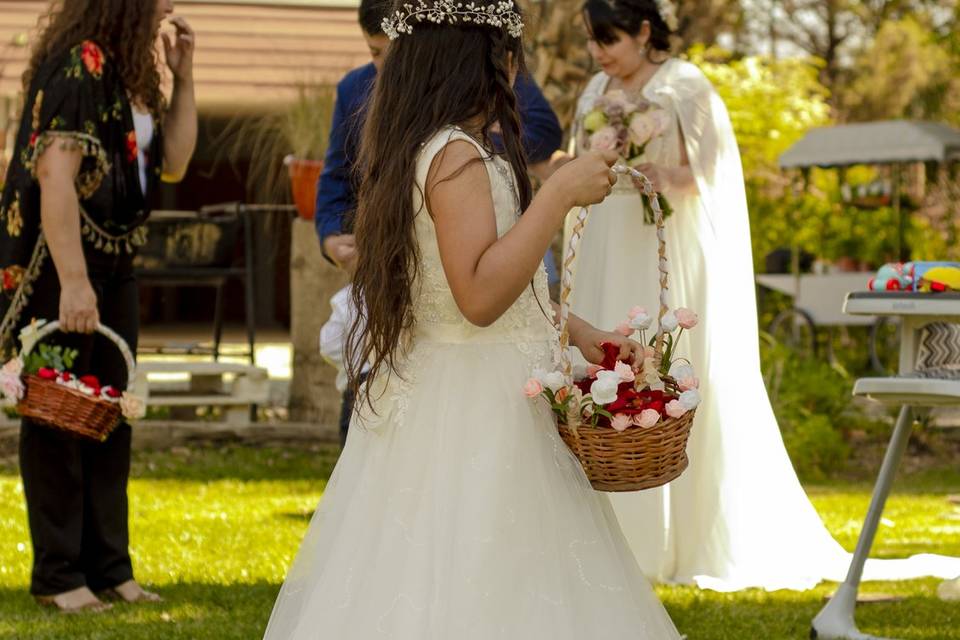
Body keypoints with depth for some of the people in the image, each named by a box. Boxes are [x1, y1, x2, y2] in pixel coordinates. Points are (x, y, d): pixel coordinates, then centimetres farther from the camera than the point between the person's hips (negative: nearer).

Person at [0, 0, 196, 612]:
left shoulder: (130, 74, 11)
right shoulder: (77, 66, -17)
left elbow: (173, 163, 14)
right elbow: (55, 177, -23)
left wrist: (184, 76, 5)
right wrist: (72, 282, -26)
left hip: (115, 265, 9)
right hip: (60, 266, -9)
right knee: (58, 417, -1)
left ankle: (109, 567, 21)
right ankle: (58, 575, 7)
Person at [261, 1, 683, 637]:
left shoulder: (415, 152, 13)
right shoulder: (458, 156, -17)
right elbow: (480, 296, -25)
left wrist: (579, 333, 16)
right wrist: (562, 194, -22)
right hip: (474, 414, -10)